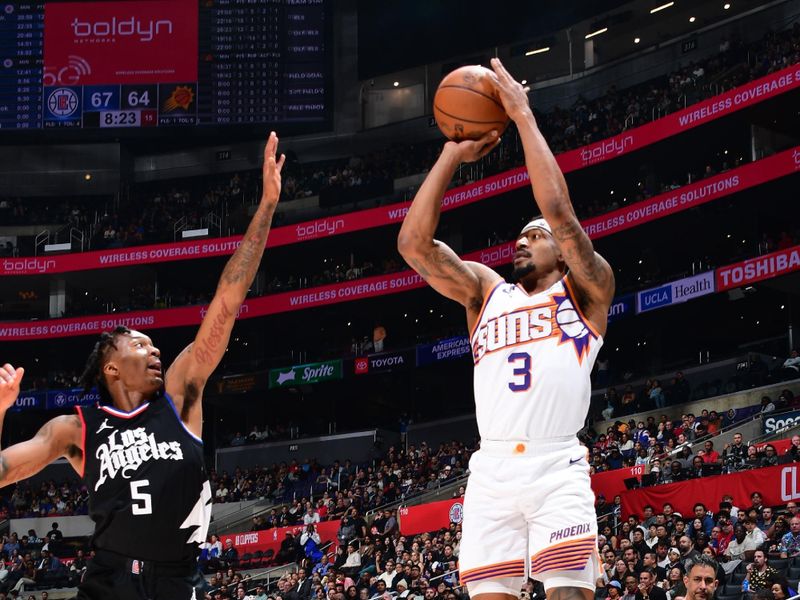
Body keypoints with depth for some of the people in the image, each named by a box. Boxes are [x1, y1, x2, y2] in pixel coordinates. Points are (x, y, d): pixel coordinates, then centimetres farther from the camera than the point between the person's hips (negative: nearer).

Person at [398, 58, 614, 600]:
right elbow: (414, 243, 11)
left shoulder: (585, 291, 12)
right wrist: (453, 155, 9)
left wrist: (523, 116, 0)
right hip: (491, 469, 4)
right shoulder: (486, 291, 23)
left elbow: (559, 210, -5)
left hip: (558, 469, -4)